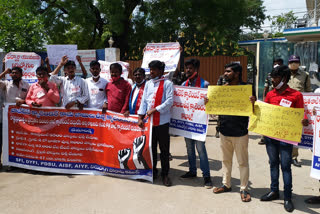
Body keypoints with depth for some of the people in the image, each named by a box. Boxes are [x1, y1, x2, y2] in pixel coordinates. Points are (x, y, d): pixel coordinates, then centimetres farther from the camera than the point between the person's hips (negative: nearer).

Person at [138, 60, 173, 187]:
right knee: (151, 148, 13)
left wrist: (155, 110, -15)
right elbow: (144, 101, 12)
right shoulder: (148, 84, 14)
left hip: (162, 121, -5)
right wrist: (140, 117, 5)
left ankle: (165, 174, 15)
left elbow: (169, 101, -11)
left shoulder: (167, 83, -3)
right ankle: (152, 171, 28)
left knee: (164, 149, 3)